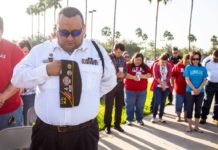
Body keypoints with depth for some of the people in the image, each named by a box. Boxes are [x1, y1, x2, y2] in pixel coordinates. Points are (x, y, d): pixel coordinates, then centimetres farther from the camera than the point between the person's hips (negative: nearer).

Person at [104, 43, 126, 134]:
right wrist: (115, 74, -23)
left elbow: (125, 71, 12)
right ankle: (107, 126, 16)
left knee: (119, 106, 11)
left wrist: (123, 75, -11)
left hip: (120, 85, 5)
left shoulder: (123, 59, 7)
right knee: (108, 106, 3)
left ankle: (117, 124, 26)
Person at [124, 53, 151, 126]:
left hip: (142, 90, 3)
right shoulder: (128, 65, -4)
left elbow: (149, 74, -1)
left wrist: (142, 76, -19)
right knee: (129, 105, 7)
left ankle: (139, 119, 26)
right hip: (130, 89, -3)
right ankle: (129, 119, 20)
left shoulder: (145, 67, 7)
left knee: (140, 106, 12)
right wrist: (133, 77, -27)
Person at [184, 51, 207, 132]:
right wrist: (194, 89, -15)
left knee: (198, 109, 8)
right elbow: (187, 80, -7)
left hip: (200, 92, 2)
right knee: (189, 108, 2)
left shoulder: (203, 68, 4)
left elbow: (204, 80, 2)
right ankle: (189, 126, 14)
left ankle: (196, 126, 18)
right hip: (190, 91, -2)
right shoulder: (188, 67, -2)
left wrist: (199, 89, -13)